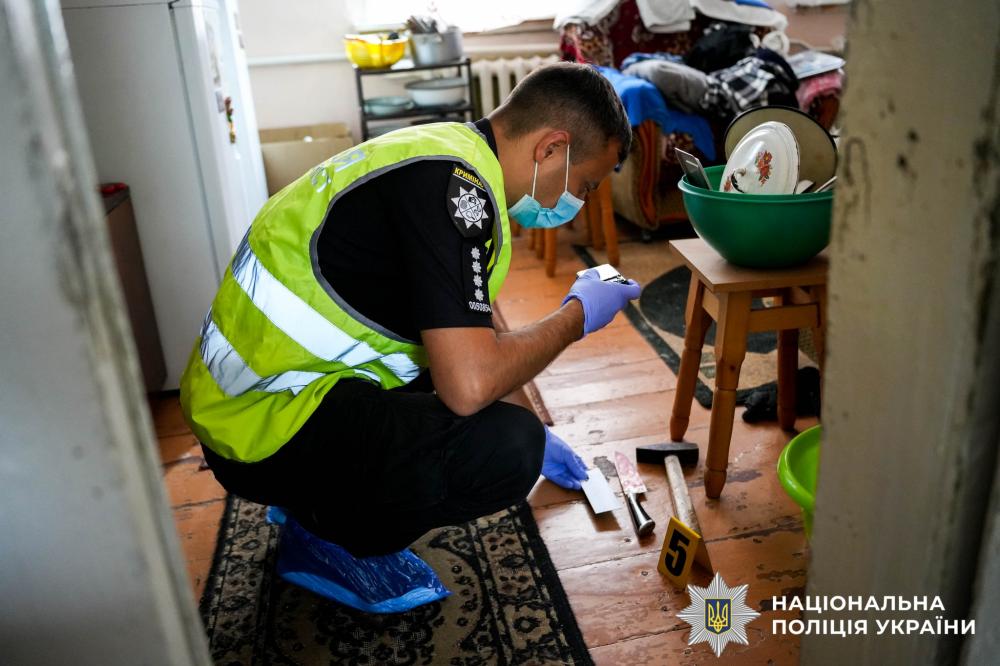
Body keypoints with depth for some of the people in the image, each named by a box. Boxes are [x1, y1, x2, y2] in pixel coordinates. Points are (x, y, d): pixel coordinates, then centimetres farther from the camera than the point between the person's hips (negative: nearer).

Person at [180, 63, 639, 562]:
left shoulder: (445, 149, 10)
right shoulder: (452, 182, -21)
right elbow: (470, 386, -28)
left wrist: (533, 437, 29)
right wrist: (578, 316, -9)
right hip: (263, 426, -10)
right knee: (505, 449, -24)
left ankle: (321, 494, 16)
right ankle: (332, 531, 1)